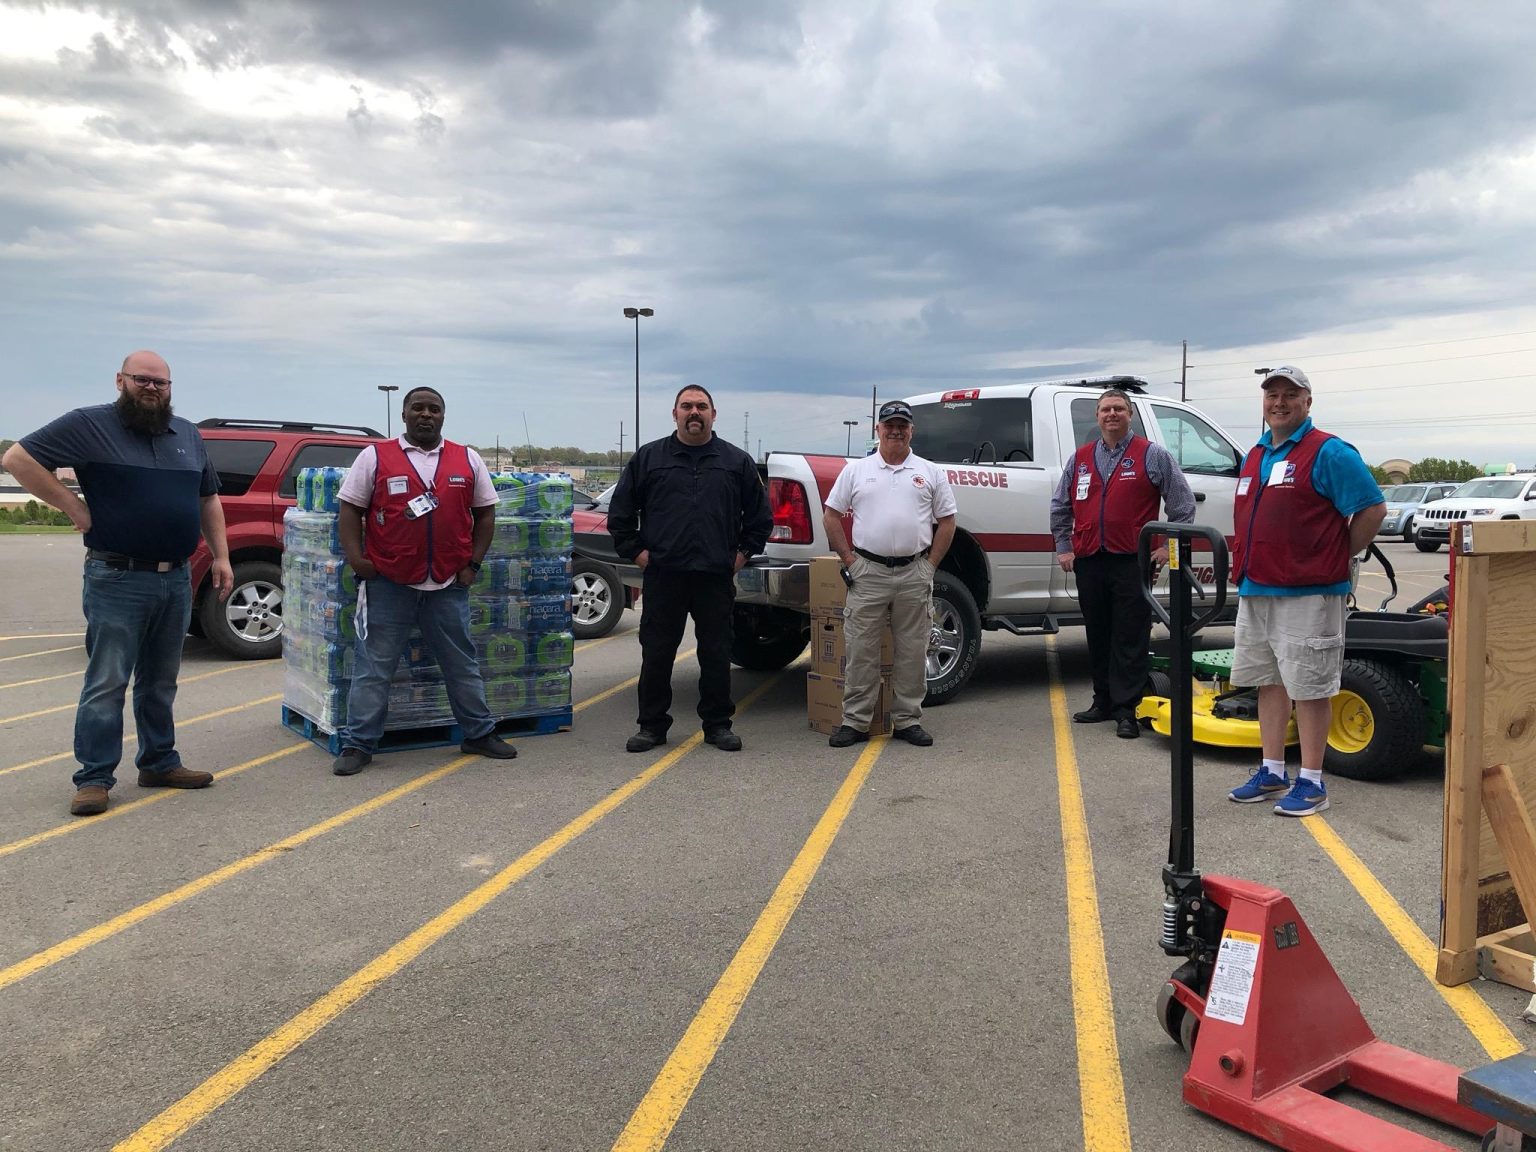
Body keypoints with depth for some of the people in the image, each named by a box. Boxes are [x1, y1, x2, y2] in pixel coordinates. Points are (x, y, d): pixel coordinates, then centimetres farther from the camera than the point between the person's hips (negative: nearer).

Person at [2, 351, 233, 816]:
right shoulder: (90, 425, -5)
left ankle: (159, 763, 25)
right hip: (117, 581, -6)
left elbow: (208, 499, 19)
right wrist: (73, 505, -12)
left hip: (176, 581, 6)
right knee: (107, 683, -3)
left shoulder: (187, 434, 14)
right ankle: (94, 778, 4)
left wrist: (221, 556, 10)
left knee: (160, 682, 15)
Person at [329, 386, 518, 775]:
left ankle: (479, 733, 26)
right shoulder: (375, 457, 3)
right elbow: (350, 510, 3)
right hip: (387, 584, -2)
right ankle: (358, 744, 11)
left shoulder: (468, 460, 9)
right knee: (373, 667, 2)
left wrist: (473, 563, 4)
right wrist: (355, 557, -10)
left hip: (449, 585, 2)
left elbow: (485, 513, 13)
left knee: (463, 665, 12)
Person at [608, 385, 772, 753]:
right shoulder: (648, 457, 6)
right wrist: (636, 550, 3)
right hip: (663, 575, 0)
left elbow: (760, 515, 14)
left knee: (716, 653, 7)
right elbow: (620, 512, 10)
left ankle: (718, 724, 18)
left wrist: (743, 553, 6)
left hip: (716, 578, 0)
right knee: (656, 654, 4)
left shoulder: (737, 461, 8)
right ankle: (651, 725, 16)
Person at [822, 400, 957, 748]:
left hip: (914, 574, 1)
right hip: (868, 574, -1)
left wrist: (930, 565, 3)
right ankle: (855, 721, 8)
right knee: (860, 651, 1)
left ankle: (907, 721, 16)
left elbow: (946, 522, 11)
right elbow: (831, 516, 8)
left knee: (912, 652, 6)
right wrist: (849, 560, 1)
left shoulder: (930, 473, 8)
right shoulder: (856, 470, 6)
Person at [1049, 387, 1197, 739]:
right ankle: (1103, 701, 23)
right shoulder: (1081, 458, 13)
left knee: (1130, 640, -3)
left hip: (1131, 563, -4)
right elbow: (1060, 506, 21)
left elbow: (1183, 504, 4)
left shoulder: (1152, 455, 2)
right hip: (1088, 562, 5)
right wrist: (1063, 547, 14)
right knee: (1097, 636, 12)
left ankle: (1126, 710, 1)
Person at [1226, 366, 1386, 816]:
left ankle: (1311, 782, 8)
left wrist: (1340, 556, -5)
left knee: (1308, 686, -1)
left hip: (1307, 594, -8)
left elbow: (1373, 508, -11)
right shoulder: (1255, 455, 15)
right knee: (1269, 681, 13)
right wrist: (1246, 569, 15)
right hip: (1255, 591, 8)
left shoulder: (1328, 453, -9)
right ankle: (1272, 773, 24)